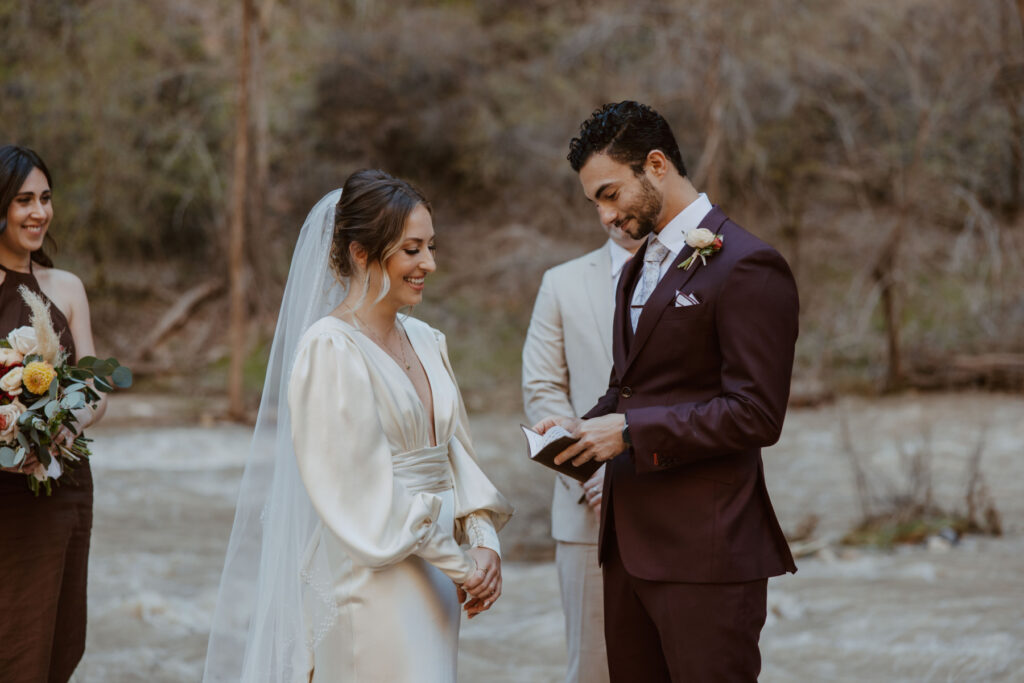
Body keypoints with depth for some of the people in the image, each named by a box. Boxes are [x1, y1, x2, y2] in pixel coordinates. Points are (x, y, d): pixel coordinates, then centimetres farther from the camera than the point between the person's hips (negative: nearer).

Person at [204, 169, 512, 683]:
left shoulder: (426, 342, 13)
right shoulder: (330, 349, -11)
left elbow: (456, 454, 13)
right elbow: (363, 489, -14)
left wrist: (484, 541, -3)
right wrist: (459, 564, -11)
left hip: (434, 584, 7)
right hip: (373, 584, -7)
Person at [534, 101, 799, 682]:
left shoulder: (746, 267, -12)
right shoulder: (640, 267, 18)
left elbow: (756, 415, -17)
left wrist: (631, 431, -17)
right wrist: (589, 426, 4)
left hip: (705, 550, -9)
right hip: (631, 543, 9)